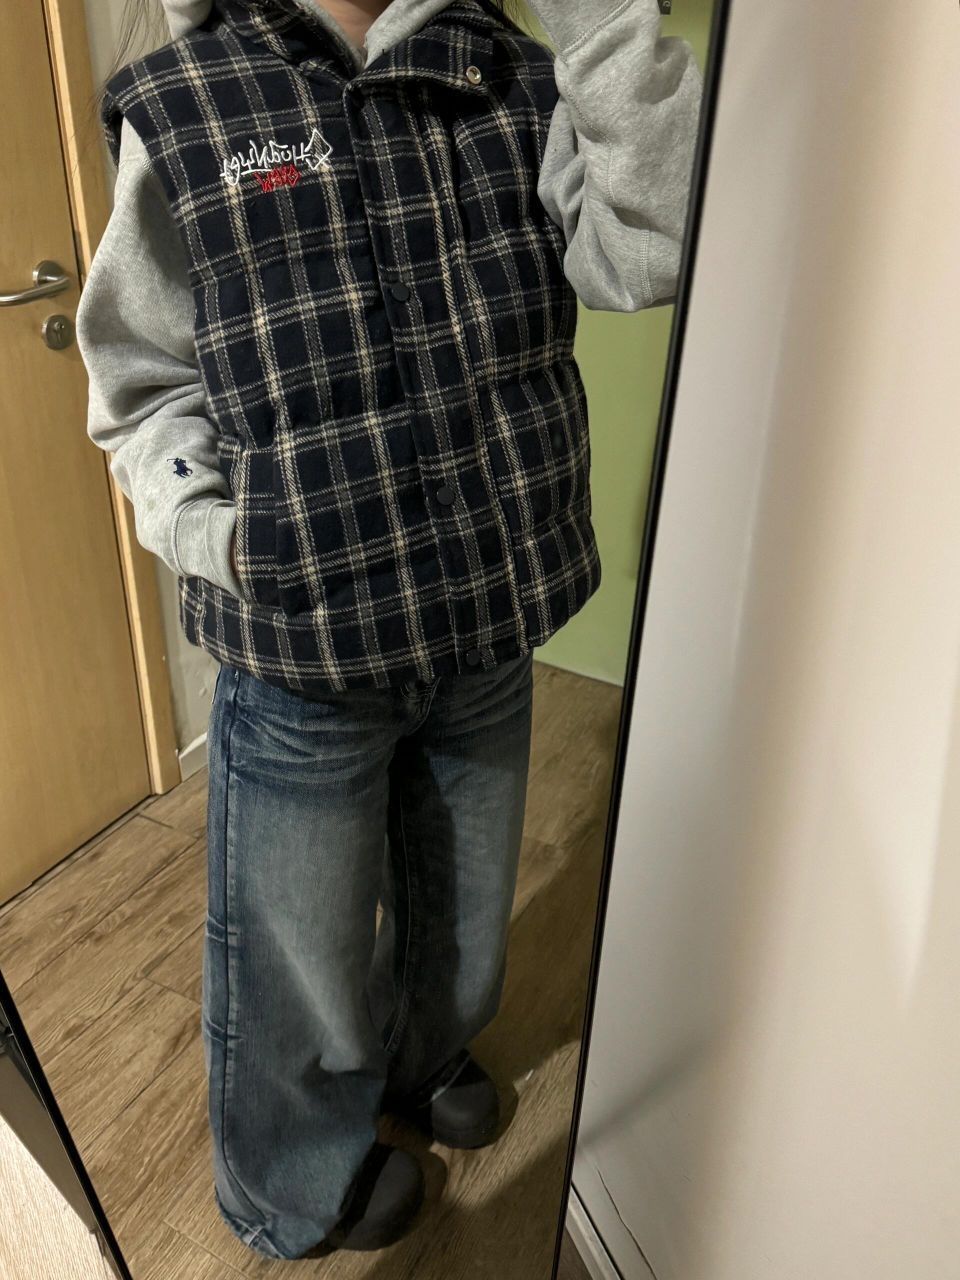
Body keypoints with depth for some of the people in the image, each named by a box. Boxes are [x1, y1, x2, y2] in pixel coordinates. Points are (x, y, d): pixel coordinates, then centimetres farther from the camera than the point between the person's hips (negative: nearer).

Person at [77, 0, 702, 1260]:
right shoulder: (183, 105, -5)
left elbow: (650, 252, -15)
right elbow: (144, 385, -1)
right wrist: (207, 526, -15)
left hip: (493, 631, 4)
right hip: (301, 653, -3)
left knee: (464, 907, 27)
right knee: (298, 964, 18)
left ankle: (423, 1054, 62)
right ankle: (293, 1195, 51)